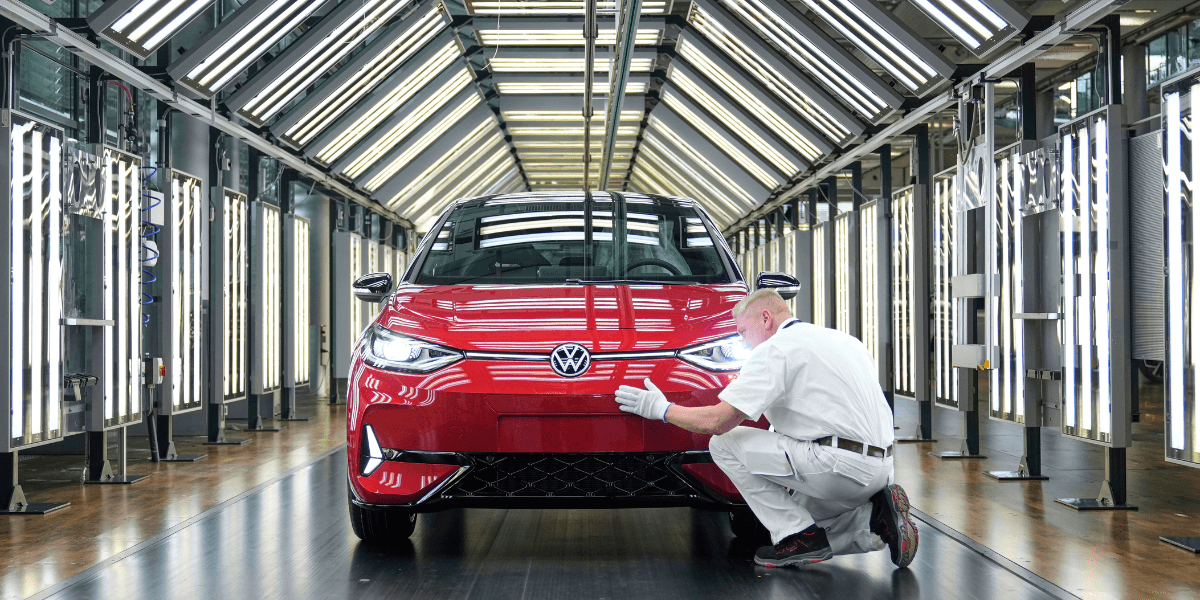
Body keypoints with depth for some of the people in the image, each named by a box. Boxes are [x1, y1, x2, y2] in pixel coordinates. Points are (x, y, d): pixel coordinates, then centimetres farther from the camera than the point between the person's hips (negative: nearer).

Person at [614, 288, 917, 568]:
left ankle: (800, 536, -4)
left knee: (724, 445, -3)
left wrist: (662, 409, 5)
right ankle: (877, 515, 5)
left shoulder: (776, 349, -6)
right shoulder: (844, 341, 21)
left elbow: (718, 421, -10)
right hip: (880, 468, 9)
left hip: (841, 464, -9)